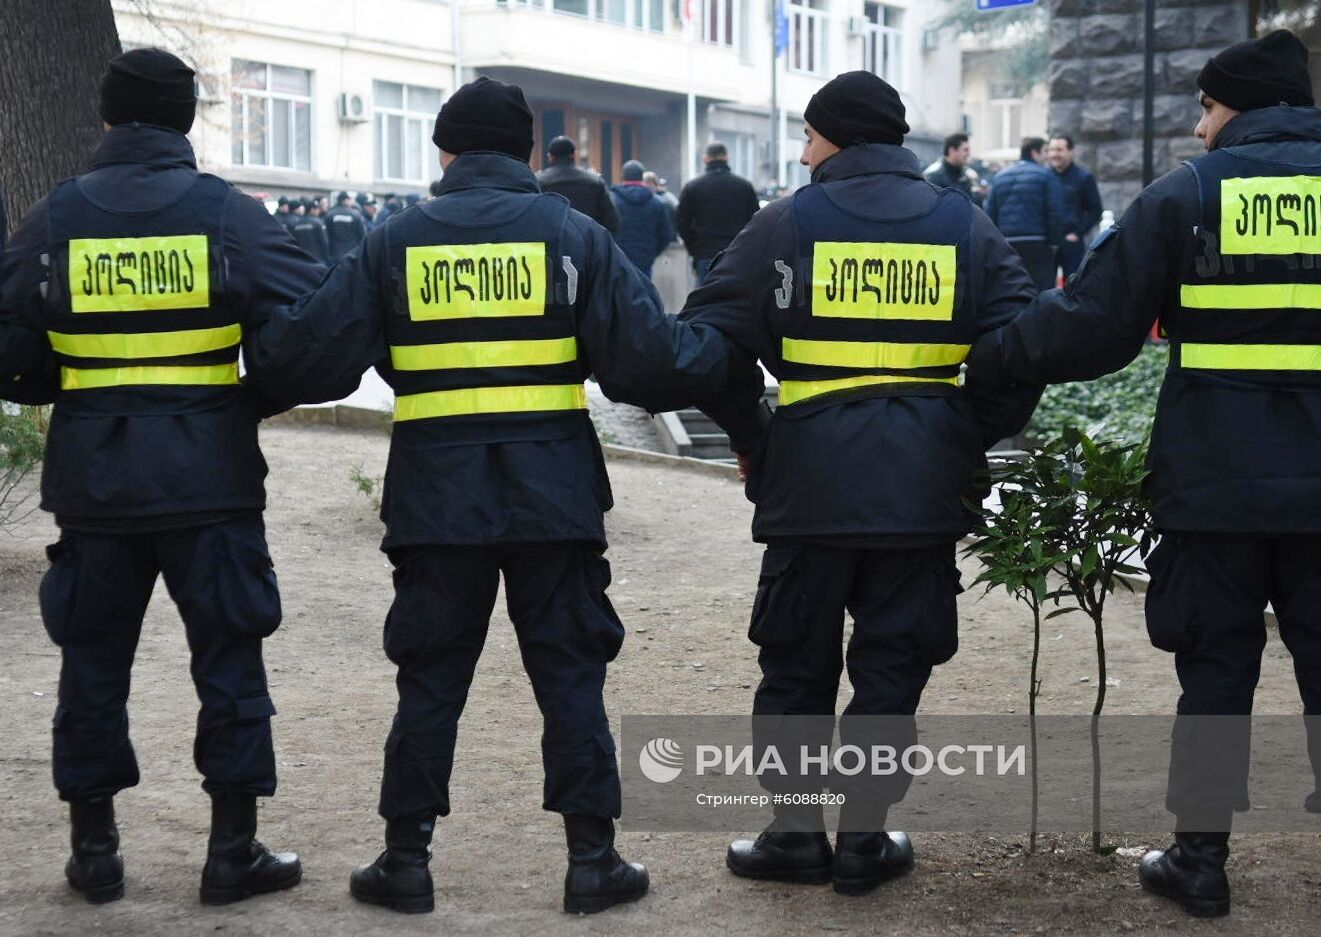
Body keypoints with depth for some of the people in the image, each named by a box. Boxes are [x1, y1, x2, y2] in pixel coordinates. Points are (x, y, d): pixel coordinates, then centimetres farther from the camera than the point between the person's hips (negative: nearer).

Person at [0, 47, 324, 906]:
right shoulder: (230, 214, -6)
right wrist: (257, 401, 6)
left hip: (93, 482, 2)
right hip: (211, 479, -2)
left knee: (93, 662, 13)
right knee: (229, 661, 8)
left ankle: (95, 849, 19)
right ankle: (234, 850, 13)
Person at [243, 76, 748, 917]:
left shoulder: (397, 242, 2)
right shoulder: (573, 234, -1)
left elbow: (309, 355, -3)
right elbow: (649, 356, -6)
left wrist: (261, 375, 19)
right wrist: (723, 350, 12)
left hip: (436, 498, 1)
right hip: (554, 496, -1)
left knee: (430, 679, 11)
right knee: (571, 675, 9)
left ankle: (407, 857, 15)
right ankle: (593, 857, 10)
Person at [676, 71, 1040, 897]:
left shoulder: (788, 223, -1)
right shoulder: (964, 225, 6)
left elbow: (712, 335, -4)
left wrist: (749, 439, 7)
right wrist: (975, 444, 9)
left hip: (812, 479, -1)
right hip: (923, 485, 2)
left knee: (797, 662, 11)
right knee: (893, 663, 9)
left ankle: (796, 831, 16)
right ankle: (865, 840, 12)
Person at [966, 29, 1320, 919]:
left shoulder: (1188, 195, -5)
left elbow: (1092, 324, -6)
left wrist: (994, 354, 6)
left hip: (1216, 485, -2)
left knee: (1216, 671, 10)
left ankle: (1200, 857, 14)